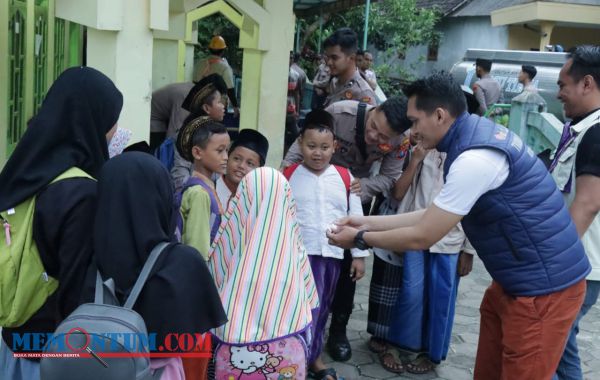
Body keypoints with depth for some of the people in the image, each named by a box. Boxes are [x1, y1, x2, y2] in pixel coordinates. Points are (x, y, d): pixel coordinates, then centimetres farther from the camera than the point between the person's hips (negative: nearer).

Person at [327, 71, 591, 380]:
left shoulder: (475, 158, -27)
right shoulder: (476, 134, 5)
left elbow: (422, 237, -20)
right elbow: (433, 216, 9)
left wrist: (360, 238, -6)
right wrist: (369, 223, 9)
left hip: (543, 286, -10)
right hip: (516, 279, 10)